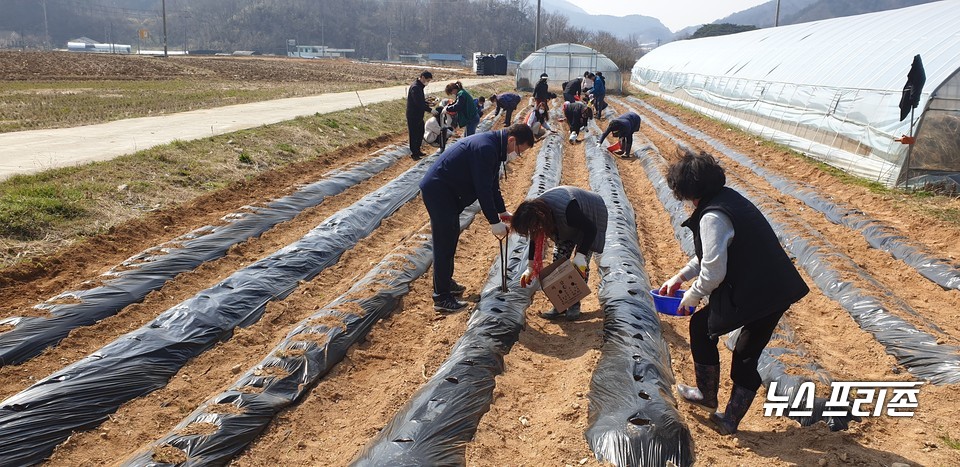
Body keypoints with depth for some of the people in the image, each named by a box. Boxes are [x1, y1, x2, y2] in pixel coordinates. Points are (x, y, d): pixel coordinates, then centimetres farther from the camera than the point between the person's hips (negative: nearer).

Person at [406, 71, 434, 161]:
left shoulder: (420, 86, 12)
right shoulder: (415, 87, -21)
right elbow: (419, 103, -26)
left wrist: (428, 104, 4)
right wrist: (430, 110, -24)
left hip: (419, 115, 10)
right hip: (413, 115, -10)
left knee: (420, 133, 16)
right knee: (414, 135, -1)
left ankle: (417, 151, 27)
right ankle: (414, 153, 6)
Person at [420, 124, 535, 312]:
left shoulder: (492, 145, 9)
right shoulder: (486, 149, -24)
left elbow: (492, 184, 18)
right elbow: (484, 189, -24)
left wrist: (502, 211, 17)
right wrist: (494, 222, -19)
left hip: (445, 190, 11)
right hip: (437, 190, -11)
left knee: (451, 236, 21)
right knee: (444, 244, -6)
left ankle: (446, 282, 36)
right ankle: (441, 298, 1)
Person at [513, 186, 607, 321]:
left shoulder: (567, 209, -45)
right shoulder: (536, 210, -22)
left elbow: (590, 229, -34)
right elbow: (535, 240, -6)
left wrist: (581, 255, -39)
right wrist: (530, 268, -3)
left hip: (591, 217, -6)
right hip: (567, 226, 6)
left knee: (581, 264, -11)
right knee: (558, 260, -3)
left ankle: (575, 305, 2)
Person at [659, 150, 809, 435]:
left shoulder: (712, 216, -18)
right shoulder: (729, 198, 12)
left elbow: (713, 272, -19)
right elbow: (711, 254, 22)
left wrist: (692, 296, 0)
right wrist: (679, 277, 24)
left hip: (749, 294, -9)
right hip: (778, 291, 9)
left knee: (701, 327, 16)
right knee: (746, 358, 20)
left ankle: (707, 395, 30)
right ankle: (730, 420, 30)